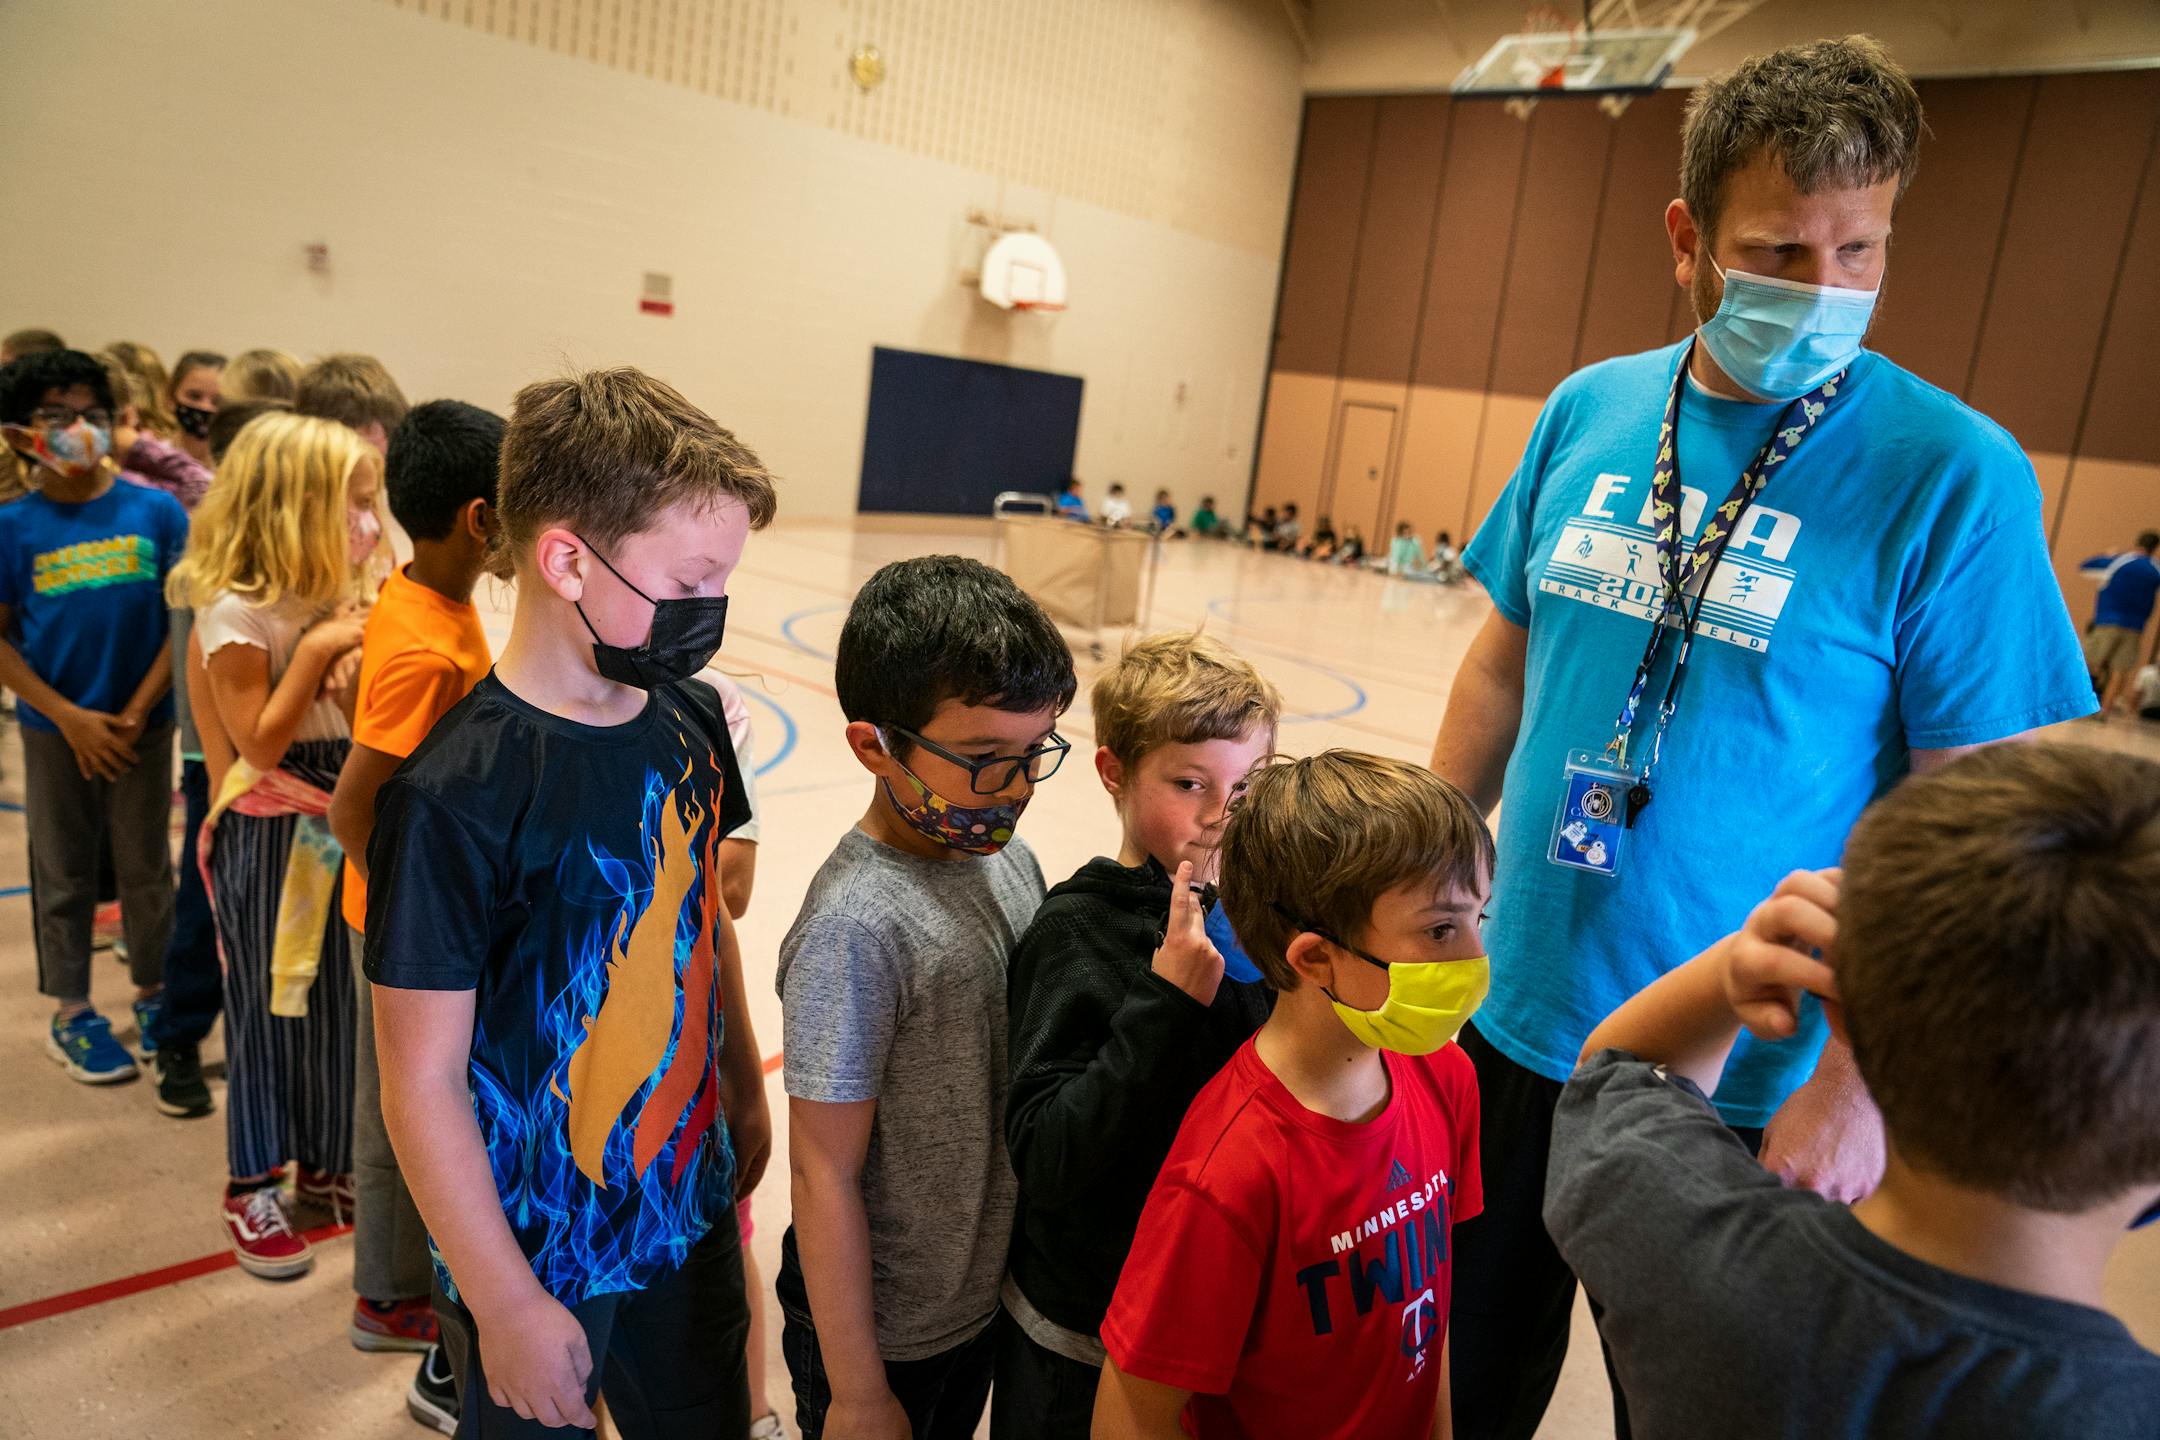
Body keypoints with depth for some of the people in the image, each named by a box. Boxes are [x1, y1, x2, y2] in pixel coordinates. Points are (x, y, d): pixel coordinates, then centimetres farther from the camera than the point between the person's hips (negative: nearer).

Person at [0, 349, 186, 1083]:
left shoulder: (157, 512, -6)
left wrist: (137, 711, -9)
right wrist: (69, 717, -11)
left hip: (143, 724, 0)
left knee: (146, 866, 12)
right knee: (63, 872, 12)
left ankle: (153, 993, 28)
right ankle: (72, 1013, 26)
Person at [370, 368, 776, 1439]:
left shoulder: (689, 717, -6)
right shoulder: (456, 793, -25)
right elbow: (421, 1080, -19)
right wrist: (507, 1307, -13)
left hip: (689, 1207, 6)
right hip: (536, 1248, -6)